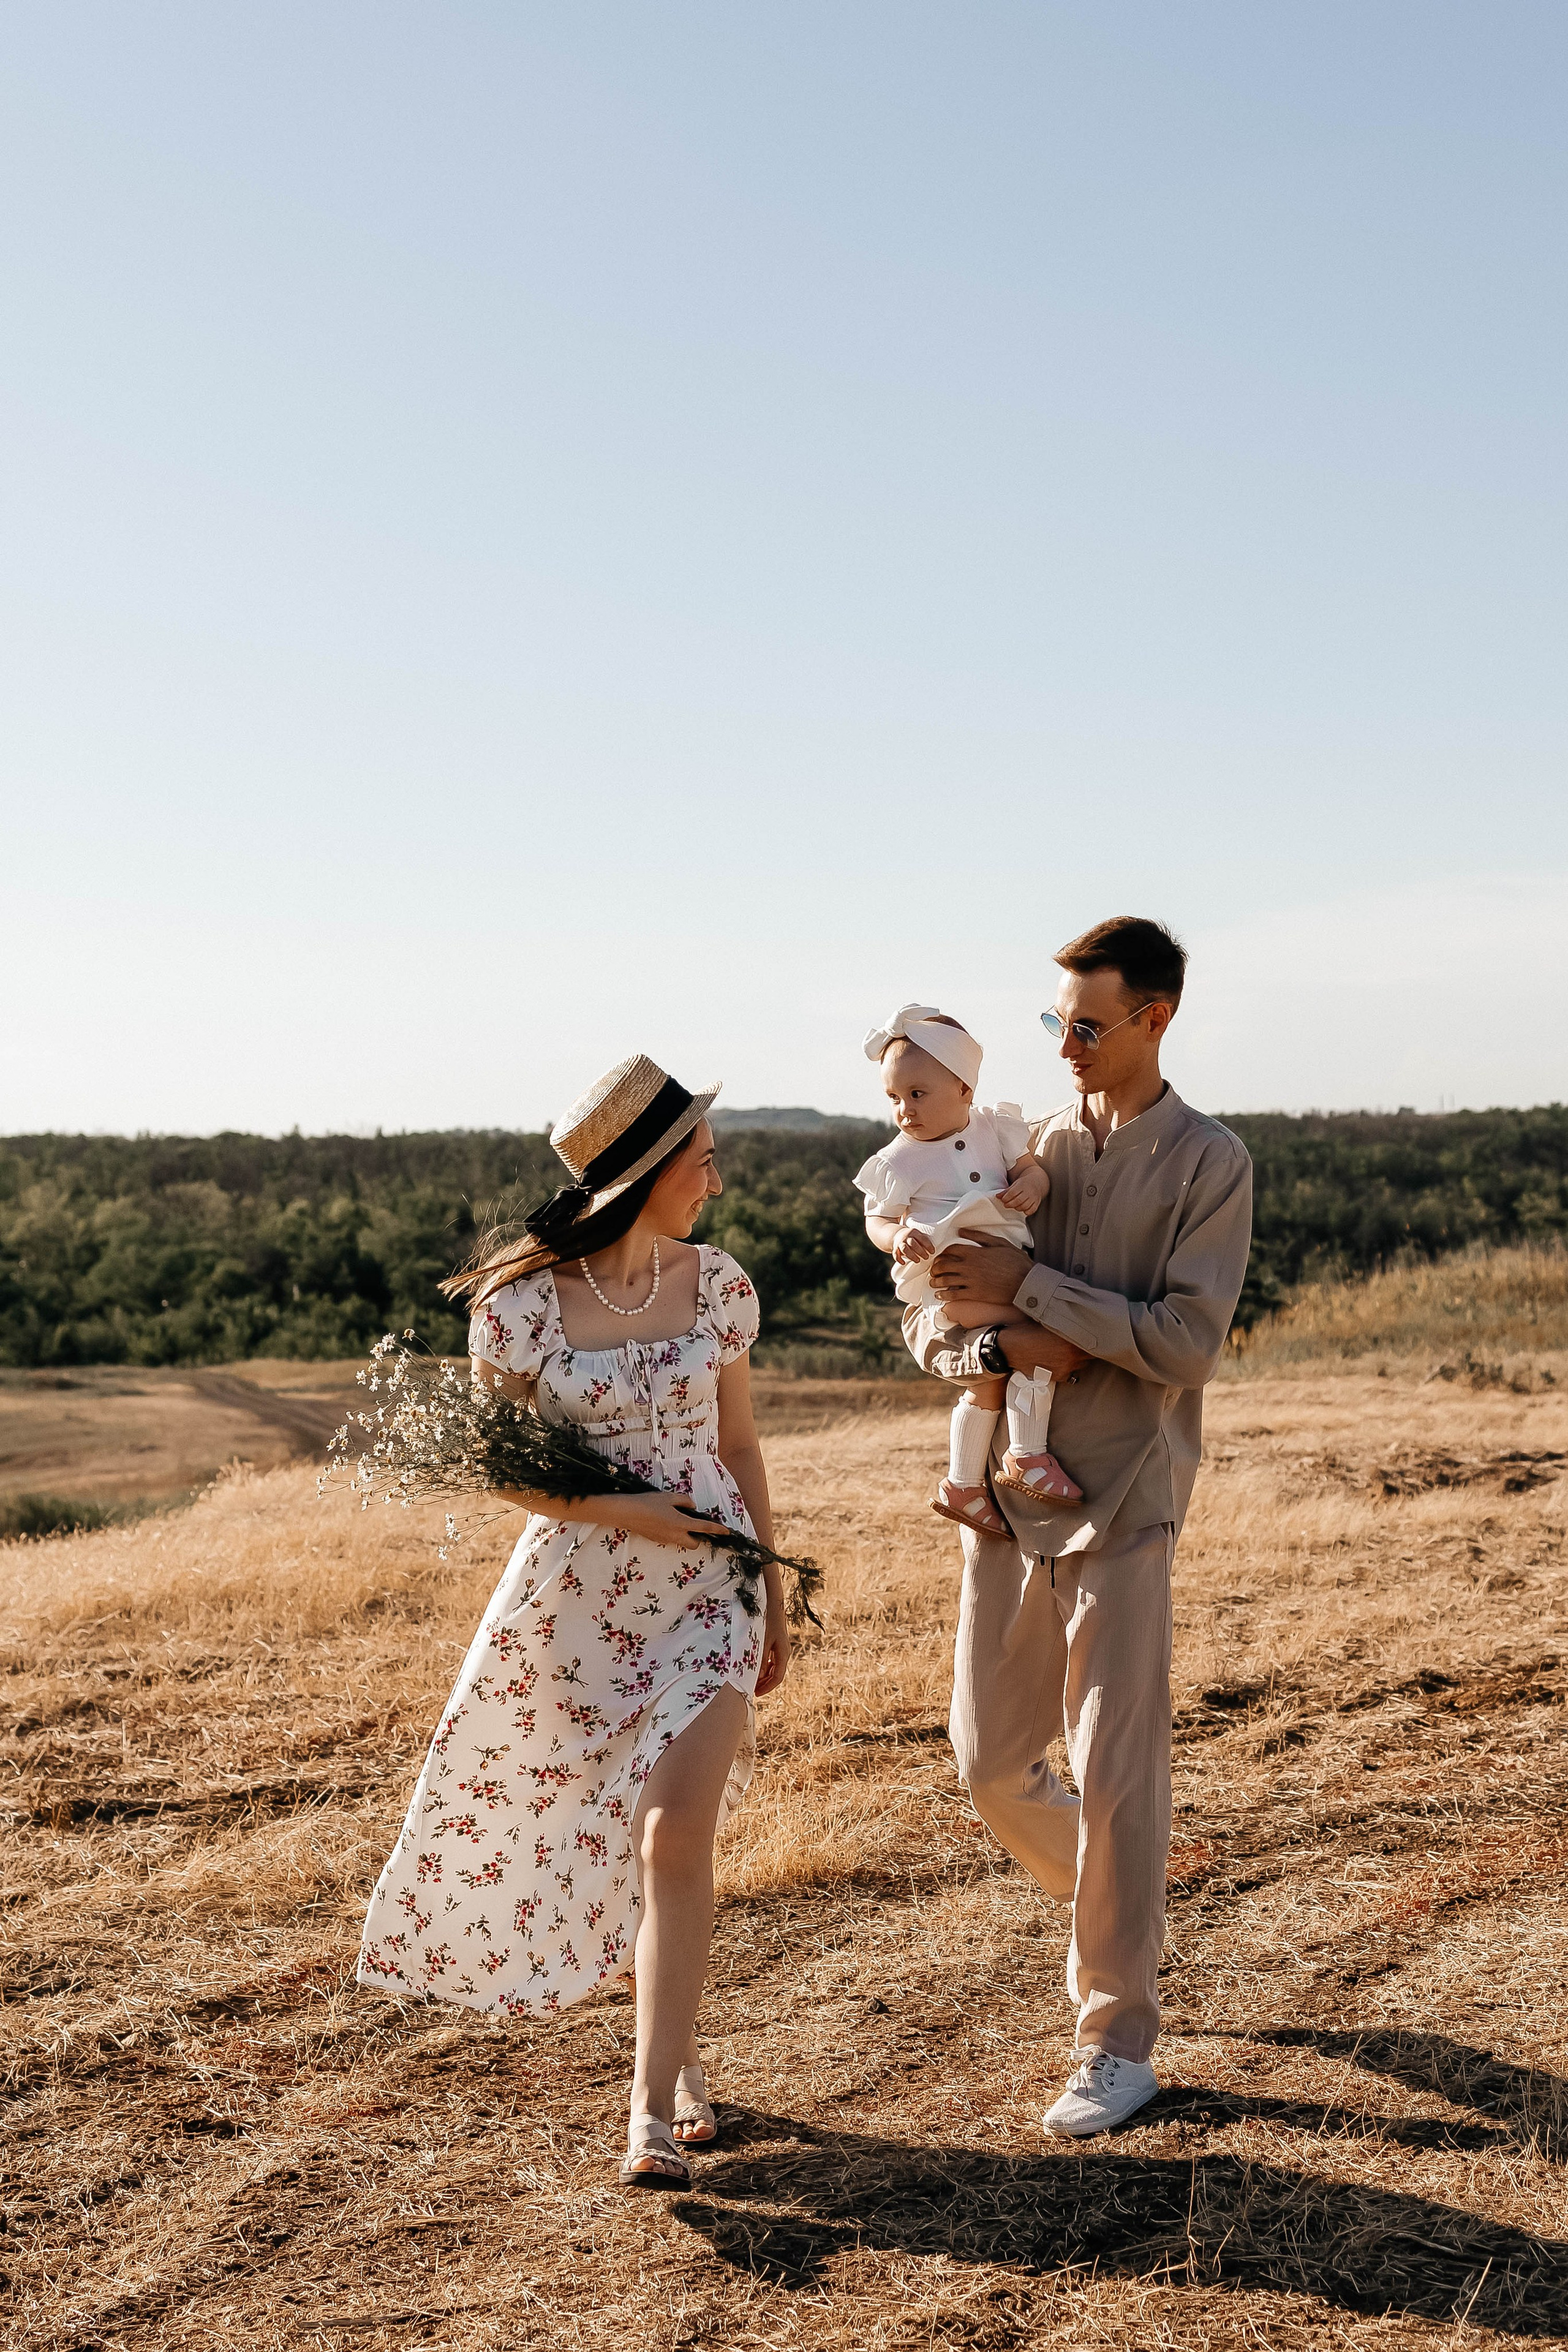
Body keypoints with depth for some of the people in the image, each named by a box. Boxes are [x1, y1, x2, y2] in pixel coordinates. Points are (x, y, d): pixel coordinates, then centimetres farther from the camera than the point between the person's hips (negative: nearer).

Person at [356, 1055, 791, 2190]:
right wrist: (609, 1509, -17)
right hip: (577, 1595, 0)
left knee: (676, 1830, -14)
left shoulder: (716, 1284, 0)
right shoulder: (524, 1299, -9)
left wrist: (776, 1595, 13)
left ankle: (655, 2108, -4)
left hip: (706, 1587, 1)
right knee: (604, 1842, 11)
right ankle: (680, 2054, 35)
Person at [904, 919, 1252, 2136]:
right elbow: (929, 1324, 6)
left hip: (1122, 1506, -5)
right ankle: (1120, 1914, 39)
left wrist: (1030, 1286, -18)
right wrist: (1003, 1343, -17)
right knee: (993, 1763, 12)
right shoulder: (1028, 1147, 8)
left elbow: (1188, 1345, -15)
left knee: (1115, 1775, -3)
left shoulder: (1210, 1164, -5)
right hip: (1006, 1495, 5)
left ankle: (1119, 2043, 11)